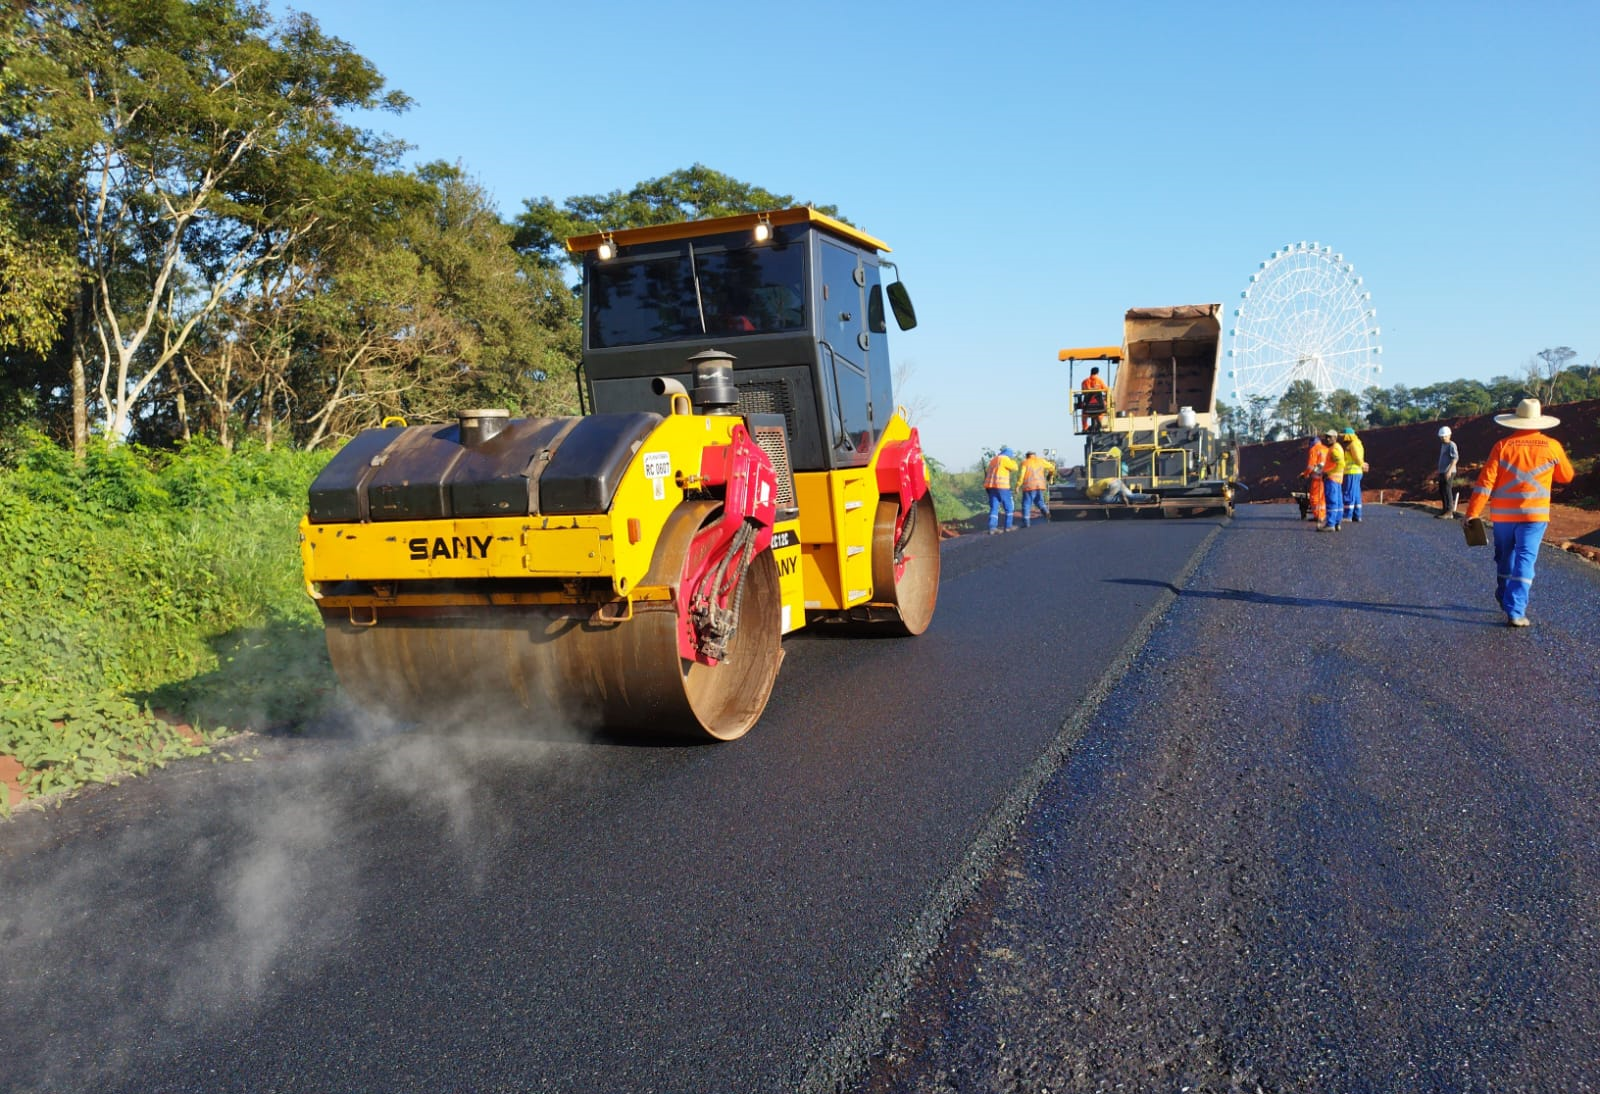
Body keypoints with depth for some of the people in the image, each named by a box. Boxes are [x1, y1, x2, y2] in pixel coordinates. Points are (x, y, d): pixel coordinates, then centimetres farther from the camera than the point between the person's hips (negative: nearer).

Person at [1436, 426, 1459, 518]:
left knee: (1447, 491, -10)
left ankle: (1449, 512, -10)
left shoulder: (1451, 445, -8)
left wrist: (1449, 470, -25)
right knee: (1441, 491, 10)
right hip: (1442, 472, 9)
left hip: (1449, 472, -9)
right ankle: (1444, 510, 17)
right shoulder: (1443, 445, 18)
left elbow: (1455, 458, -17)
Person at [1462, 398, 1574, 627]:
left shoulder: (1503, 446, -6)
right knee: (1524, 561, -2)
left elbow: (1485, 482, -9)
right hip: (1534, 514, -1)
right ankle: (1515, 611, -10)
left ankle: (1505, 598, 34)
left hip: (1502, 514, 1)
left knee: (1504, 557, 18)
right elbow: (1566, 476, 14)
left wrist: (1473, 512, -6)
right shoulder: (1552, 447, -3)